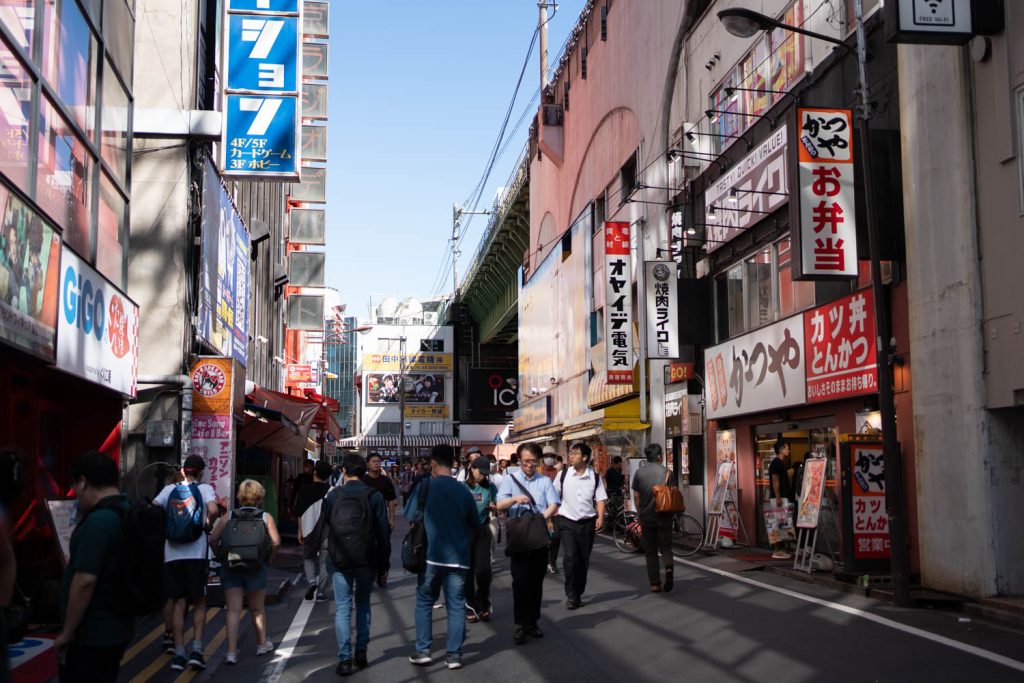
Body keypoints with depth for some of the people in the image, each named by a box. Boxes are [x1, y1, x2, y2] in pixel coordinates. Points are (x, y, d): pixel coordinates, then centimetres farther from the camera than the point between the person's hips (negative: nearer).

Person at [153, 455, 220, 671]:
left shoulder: (169, 489, 8)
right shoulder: (204, 488, 0)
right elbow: (213, 510, -17)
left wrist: (164, 526, 13)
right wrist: (207, 523, 3)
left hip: (172, 553, 2)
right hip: (196, 553, -2)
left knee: (179, 603, 9)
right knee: (199, 602, 10)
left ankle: (179, 654, 6)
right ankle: (196, 651, 0)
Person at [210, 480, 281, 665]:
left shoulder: (228, 517, 3)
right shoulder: (265, 517, 0)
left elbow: (213, 539, -6)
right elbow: (276, 542, -11)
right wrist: (269, 559, 2)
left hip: (230, 567, 0)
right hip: (256, 567, 0)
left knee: (233, 610, 2)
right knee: (257, 609, 16)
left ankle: (231, 652, -6)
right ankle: (262, 644, 32)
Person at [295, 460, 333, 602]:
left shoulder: (305, 490, -3)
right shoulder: (332, 491, -4)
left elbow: (300, 513, -1)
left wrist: (300, 531, 8)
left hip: (309, 530, 0)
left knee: (308, 557, 19)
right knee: (324, 562, 7)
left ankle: (311, 580, -4)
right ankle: (321, 592, 6)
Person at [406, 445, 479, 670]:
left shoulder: (425, 486, -6)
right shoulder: (463, 490, 1)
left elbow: (410, 517, 0)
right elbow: (475, 524, 10)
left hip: (431, 554, -1)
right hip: (458, 556, 1)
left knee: (424, 602, 13)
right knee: (456, 605, 7)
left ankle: (422, 651, 13)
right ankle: (454, 654, 7)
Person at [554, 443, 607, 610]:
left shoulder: (595, 477, -1)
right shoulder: (563, 475, 0)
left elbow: (600, 499, -1)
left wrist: (600, 518, -15)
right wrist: (552, 515, 1)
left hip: (587, 522, 1)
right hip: (567, 521, -1)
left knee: (584, 559, 7)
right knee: (570, 557, -13)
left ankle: (578, 594, 22)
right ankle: (571, 596, -4)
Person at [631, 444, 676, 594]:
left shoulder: (640, 473, 0)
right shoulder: (666, 472, -4)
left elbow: (636, 496, 3)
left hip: (646, 516, 1)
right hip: (664, 516, -1)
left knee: (650, 550, 9)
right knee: (665, 547, 9)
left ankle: (655, 584, 7)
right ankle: (668, 567, -21)